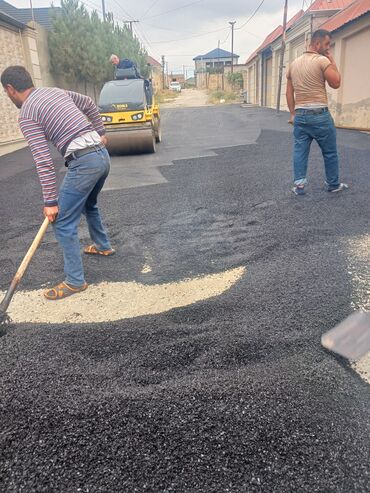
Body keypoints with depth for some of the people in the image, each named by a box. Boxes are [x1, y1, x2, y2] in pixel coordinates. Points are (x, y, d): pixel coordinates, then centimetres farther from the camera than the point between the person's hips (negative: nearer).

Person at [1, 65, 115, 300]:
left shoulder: (27, 115, -6)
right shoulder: (57, 91, 16)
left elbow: (44, 162, -13)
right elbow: (90, 104, 28)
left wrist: (50, 201, -10)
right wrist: (101, 133, 33)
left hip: (84, 163, -9)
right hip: (102, 154, 9)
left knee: (63, 223, 0)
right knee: (89, 204, 32)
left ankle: (75, 281, 6)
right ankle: (103, 246, 50)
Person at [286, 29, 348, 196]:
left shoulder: (294, 63, 13)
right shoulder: (323, 60, -8)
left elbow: (289, 92, 14)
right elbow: (336, 83, -3)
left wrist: (292, 113, 18)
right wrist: (332, 61, 4)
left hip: (300, 115, 6)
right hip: (319, 114, -5)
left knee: (300, 151, 7)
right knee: (330, 152, 8)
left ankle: (299, 185, 4)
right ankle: (333, 184, 18)